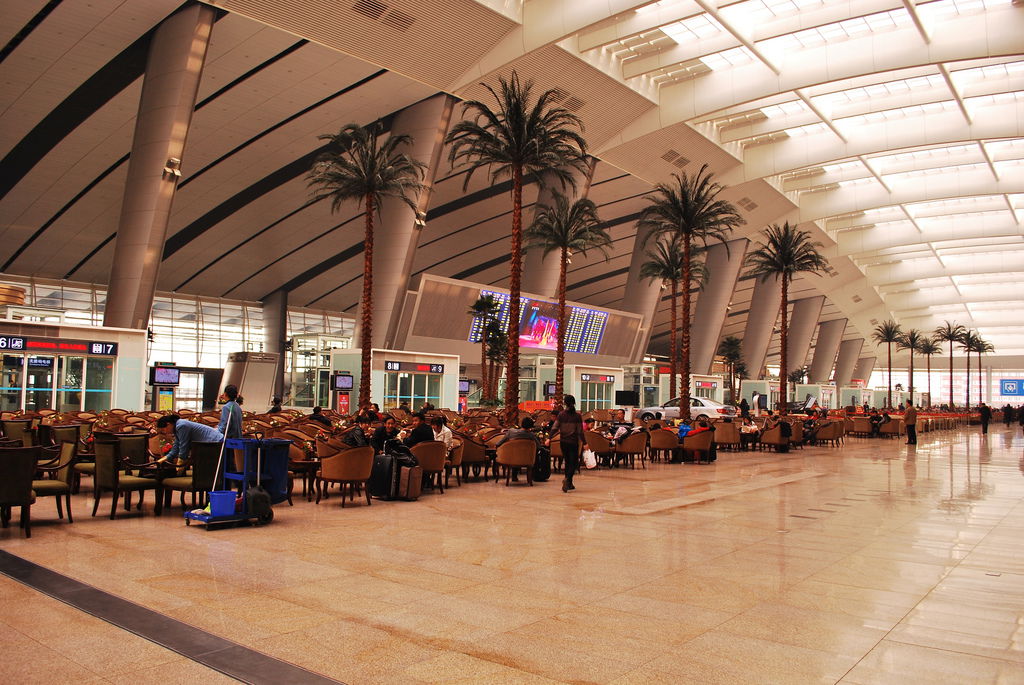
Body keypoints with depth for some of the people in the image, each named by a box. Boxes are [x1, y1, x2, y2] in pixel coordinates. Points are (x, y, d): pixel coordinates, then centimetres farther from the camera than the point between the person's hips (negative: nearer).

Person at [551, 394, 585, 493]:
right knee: (574, 462, 3)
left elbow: (555, 427, -6)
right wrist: (584, 443, -5)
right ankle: (567, 479, -21)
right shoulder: (577, 415, -7)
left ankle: (569, 484, 20)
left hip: (563, 441, 3)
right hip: (573, 442, -3)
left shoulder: (561, 414, -2)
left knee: (567, 462, 16)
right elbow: (580, 431, -9)